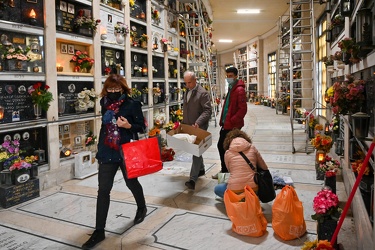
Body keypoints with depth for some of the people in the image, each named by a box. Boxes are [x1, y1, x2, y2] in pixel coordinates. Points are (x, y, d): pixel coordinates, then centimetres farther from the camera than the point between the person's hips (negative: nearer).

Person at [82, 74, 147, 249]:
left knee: (131, 182, 17)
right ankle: (99, 231, 10)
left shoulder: (132, 104, -9)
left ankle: (142, 207, 47)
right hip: (107, 152, 4)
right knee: (103, 190, 1)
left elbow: (141, 127, -5)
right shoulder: (105, 104, 5)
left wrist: (128, 126, -25)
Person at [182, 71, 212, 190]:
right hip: (188, 126, 8)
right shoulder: (187, 92, 13)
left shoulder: (203, 93, -12)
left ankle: (193, 179, -10)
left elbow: (208, 110, -18)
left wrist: (198, 122, -29)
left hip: (199, 127, -8)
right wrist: (183, 122, 16)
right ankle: (201, 169, 37)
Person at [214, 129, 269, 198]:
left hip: (234, 191, -1)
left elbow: (230, 170, 12)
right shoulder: (252, 148, 7)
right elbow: (264, 168, 12)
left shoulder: (227, 153, 5)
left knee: (217, 188, 30)